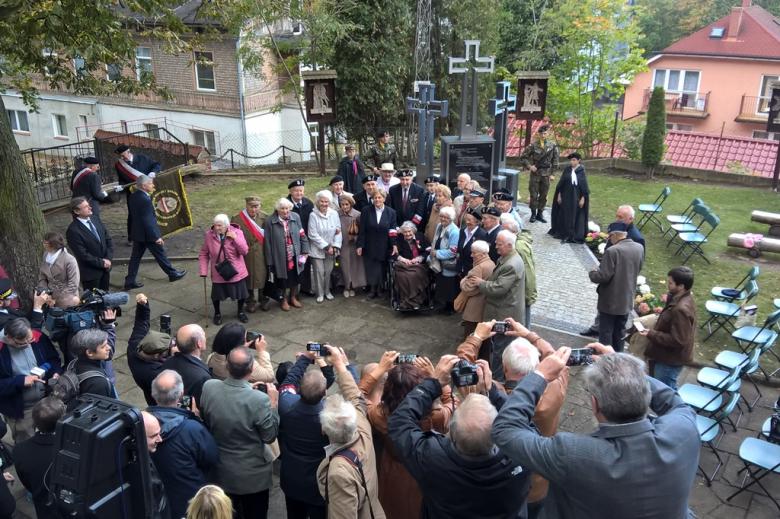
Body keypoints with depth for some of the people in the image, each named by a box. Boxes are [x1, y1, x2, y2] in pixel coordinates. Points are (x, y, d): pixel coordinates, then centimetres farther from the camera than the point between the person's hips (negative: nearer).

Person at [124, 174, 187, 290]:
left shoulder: (132, 197, 4)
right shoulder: (145, 199, -24)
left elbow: (132, 215, 12)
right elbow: (148, 220, -24)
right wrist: (156, 237, -20)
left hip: (136, 233, 8)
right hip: (148, 233, -8)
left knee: (135, 257, 12)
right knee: (160, 254, 8)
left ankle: (130, 281, 14)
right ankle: (172, 274, 25)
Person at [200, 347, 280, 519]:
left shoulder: (208, 387, -20)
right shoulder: (259, 400, -33)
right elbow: (270, 436, -18)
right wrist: (273, 403, -11)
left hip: (221, 472, 4)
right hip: (253, 476, -3)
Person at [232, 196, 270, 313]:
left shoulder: (264, 218, -4)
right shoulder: (237, 220, -11)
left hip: (261, 254, 2)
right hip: (247, 254, -2)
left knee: (262, 276, 12)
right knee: (248, 277, 10)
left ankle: (263, 299, 32)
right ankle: (250, 301, 28)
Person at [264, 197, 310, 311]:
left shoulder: (295, 217, -4)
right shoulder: (270, 222, -14)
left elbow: (302, 235, 4)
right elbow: (268, 242, -10)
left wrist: (305, 250, 2)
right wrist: (270, 261, -9)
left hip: (295, 256, 3)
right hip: (280, 257, -3)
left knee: (295, 278, 17)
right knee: (284, 279, 13)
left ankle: (293, 298, 41)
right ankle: (284, 300, 37)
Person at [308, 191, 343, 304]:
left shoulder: (334, 214, -1)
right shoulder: (313, 215, -10)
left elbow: (338, 231, 1)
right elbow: (313, 235, -12)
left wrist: (335, 246, -9)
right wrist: (326, 247, -13)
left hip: (331, 250, 3)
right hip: (317, 250, -3)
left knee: (328, 271, 9)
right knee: (319, 272, 1)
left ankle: (327, 291, 28)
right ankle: (320, 293, 17)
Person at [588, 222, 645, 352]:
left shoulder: (612, 251, -24)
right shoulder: (639, 248, -1)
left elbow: (604, 276, -23)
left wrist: (592, 273, -4)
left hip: (610, 301, -7)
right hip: (627, 299, 7)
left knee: (605, 333, 7)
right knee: (620, 332, 20)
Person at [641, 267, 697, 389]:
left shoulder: (681, 309, -31)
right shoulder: (681, 299, 2)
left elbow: (677, 340, -29)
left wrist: (651, 334, -23)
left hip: (670, 360, -10)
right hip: (668, 356, 10)